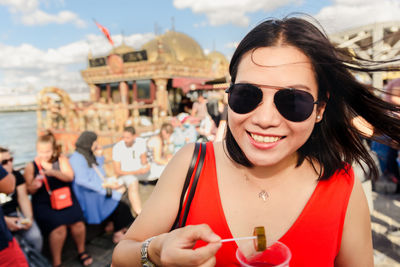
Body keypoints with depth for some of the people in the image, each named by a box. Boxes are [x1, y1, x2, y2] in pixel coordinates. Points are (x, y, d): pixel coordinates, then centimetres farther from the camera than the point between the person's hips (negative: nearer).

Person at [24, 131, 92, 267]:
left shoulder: (61, 160, 9)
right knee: (59, 228, -26)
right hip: (44, 203, -1)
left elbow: (69, 177, -6)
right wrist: (34, 186, -19)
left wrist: (54, 173, -24)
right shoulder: (31, 166, 7)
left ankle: (81, 252, 7)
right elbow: (29, 190, 5)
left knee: (77, 223, -21)